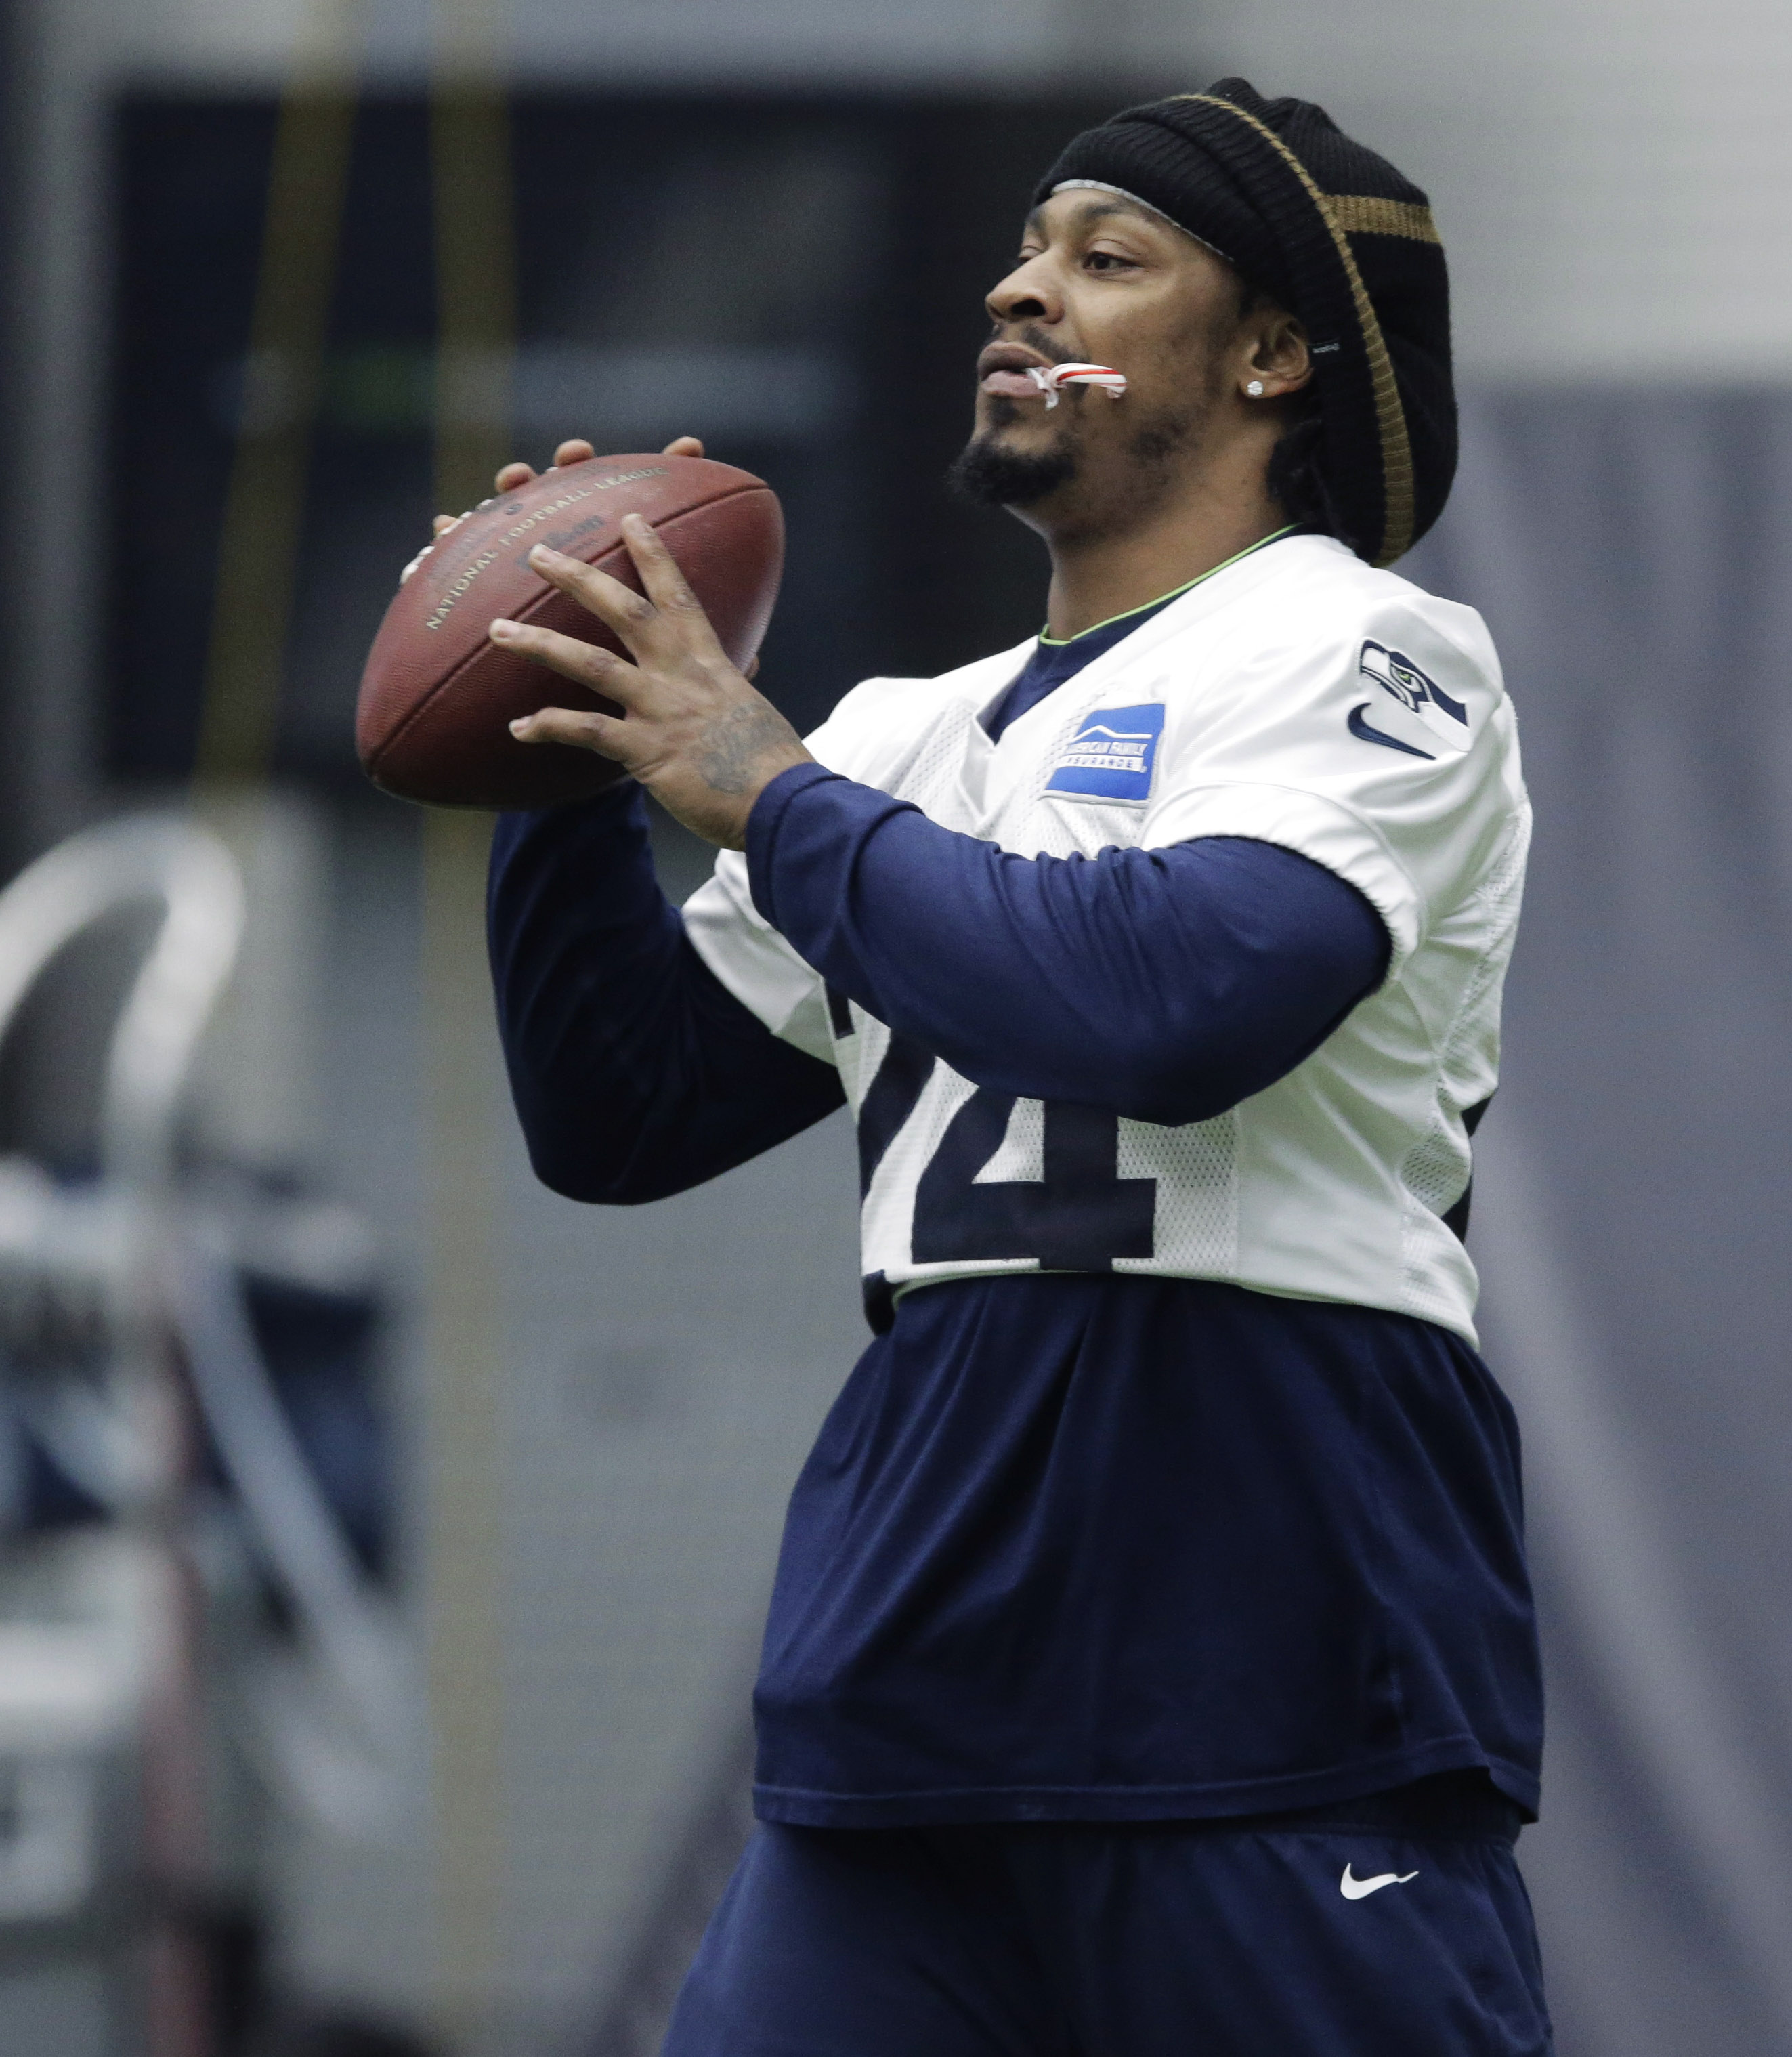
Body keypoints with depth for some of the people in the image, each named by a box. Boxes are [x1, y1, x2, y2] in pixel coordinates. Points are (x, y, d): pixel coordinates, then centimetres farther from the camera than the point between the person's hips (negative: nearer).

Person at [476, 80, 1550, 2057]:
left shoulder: (1356, 652, -1)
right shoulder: (913, 735, 20)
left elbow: (1186, 999, -19)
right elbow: (623, 1118, 23)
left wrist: (768, 796, -9)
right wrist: (571, 762, 9)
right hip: (919, 1656, 6)